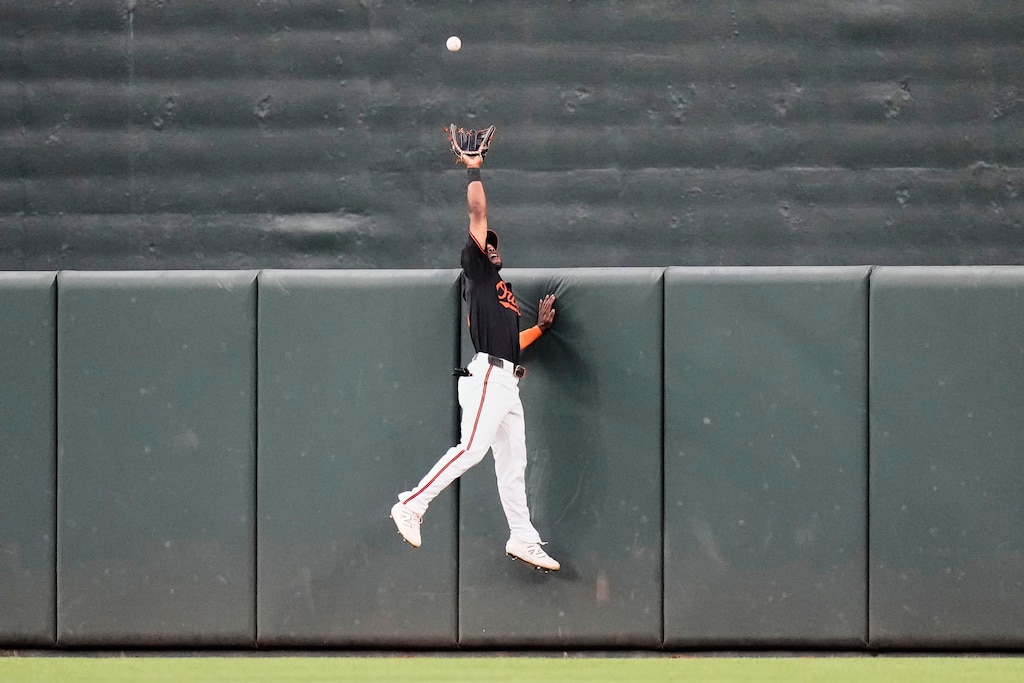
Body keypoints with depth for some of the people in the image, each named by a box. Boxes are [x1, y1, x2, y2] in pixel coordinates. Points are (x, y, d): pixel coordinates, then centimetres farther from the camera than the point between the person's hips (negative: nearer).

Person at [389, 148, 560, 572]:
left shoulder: (504, 294, 29)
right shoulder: (479, 272, 6)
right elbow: (477, 213, -1)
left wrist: (541, 326, 25)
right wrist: (473, 169, 6)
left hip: (507, 383, 9)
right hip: (486, 375, -9)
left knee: (513, 463, 9)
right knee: (472, 448, -22)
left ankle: (522, 538, 12)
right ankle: (412, 506, -22)